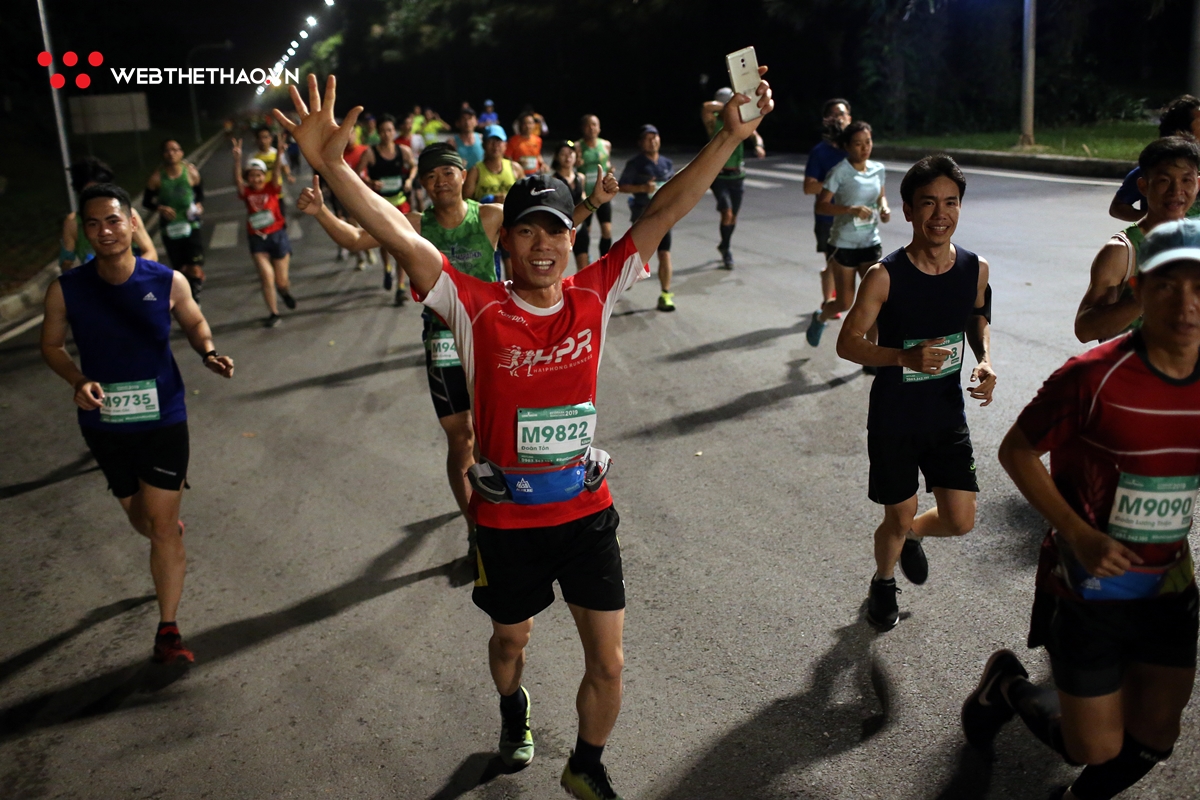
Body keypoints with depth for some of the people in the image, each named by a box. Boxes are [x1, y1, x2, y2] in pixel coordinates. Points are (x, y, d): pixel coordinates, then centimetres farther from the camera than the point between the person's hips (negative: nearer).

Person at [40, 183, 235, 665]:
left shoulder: (168, 282, -12)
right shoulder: (65, 290, -11)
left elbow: (194, 323, 7)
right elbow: (52, 345, 3)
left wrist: (208, 353, -14)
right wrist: (79, 381, -16)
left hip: (163, 421, -2)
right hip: (104, 424, 2)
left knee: (163, 526, -1)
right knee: (139, 517, 21)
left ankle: (168, 629, 13)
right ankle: (170, 545, 58)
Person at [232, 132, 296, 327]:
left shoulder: (272, 188, -3)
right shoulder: (246, 192, -2)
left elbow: (277, 173, -19)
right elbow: (237, 179, -19)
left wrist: (279, 153, -37)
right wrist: (237, 159, -36)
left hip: (277, 236, 0)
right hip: (257, 240, 1)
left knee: (281, 281, 5)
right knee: (267, 277, -11)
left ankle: (285, 291, 43)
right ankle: (273, 314, 1)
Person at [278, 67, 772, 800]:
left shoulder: (594, 295, -7)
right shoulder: (478, 308, -15)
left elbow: (662, 216, -9)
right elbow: (401, 237, -25)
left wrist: (730, 138, -11)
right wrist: (331, 163, -37)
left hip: (586, 507, 2)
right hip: (508, 516, -1)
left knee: (609, 662, 7)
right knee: (512, 638, 24)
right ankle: (513, 709, 60)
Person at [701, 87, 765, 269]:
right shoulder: (714, 121, -8)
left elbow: (755, 136, -1)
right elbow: (706, 107, -28)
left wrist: (758, 145, -22)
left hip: (737, 175, 4)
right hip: (720, 176, -4)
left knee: (733, 216, 12)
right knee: (727, 214, -16)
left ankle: (724, 246, 36)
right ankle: (726, 251, 2)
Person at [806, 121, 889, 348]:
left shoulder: (878, 169, 4)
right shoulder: (840, 172, -13)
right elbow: (821, 205, -16)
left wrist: (884, 208, -2)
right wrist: (851, 209, -28)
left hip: (871, 243, 4)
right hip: (844, 244, -4)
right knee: (844, 303, 5)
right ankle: (820, 318, 40)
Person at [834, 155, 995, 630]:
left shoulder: (975, 268, -6)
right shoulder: (885, 276, -19)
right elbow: (848, 343, -14)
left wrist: (985, 360, -5)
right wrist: (905, 356, -30)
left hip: (948, 414, 4)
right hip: (894, 419, -3)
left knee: (960, 521, 4)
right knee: (898, 517, 8)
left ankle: (912, 535, 41)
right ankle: (883, 583, 41)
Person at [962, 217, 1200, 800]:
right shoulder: (1093, 377, -21)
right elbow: (1016, 451, -13)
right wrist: (1078, 534, -21)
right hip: (1088, 591, -5)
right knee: (1095, 747, 6)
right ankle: (1007, 686, 35)